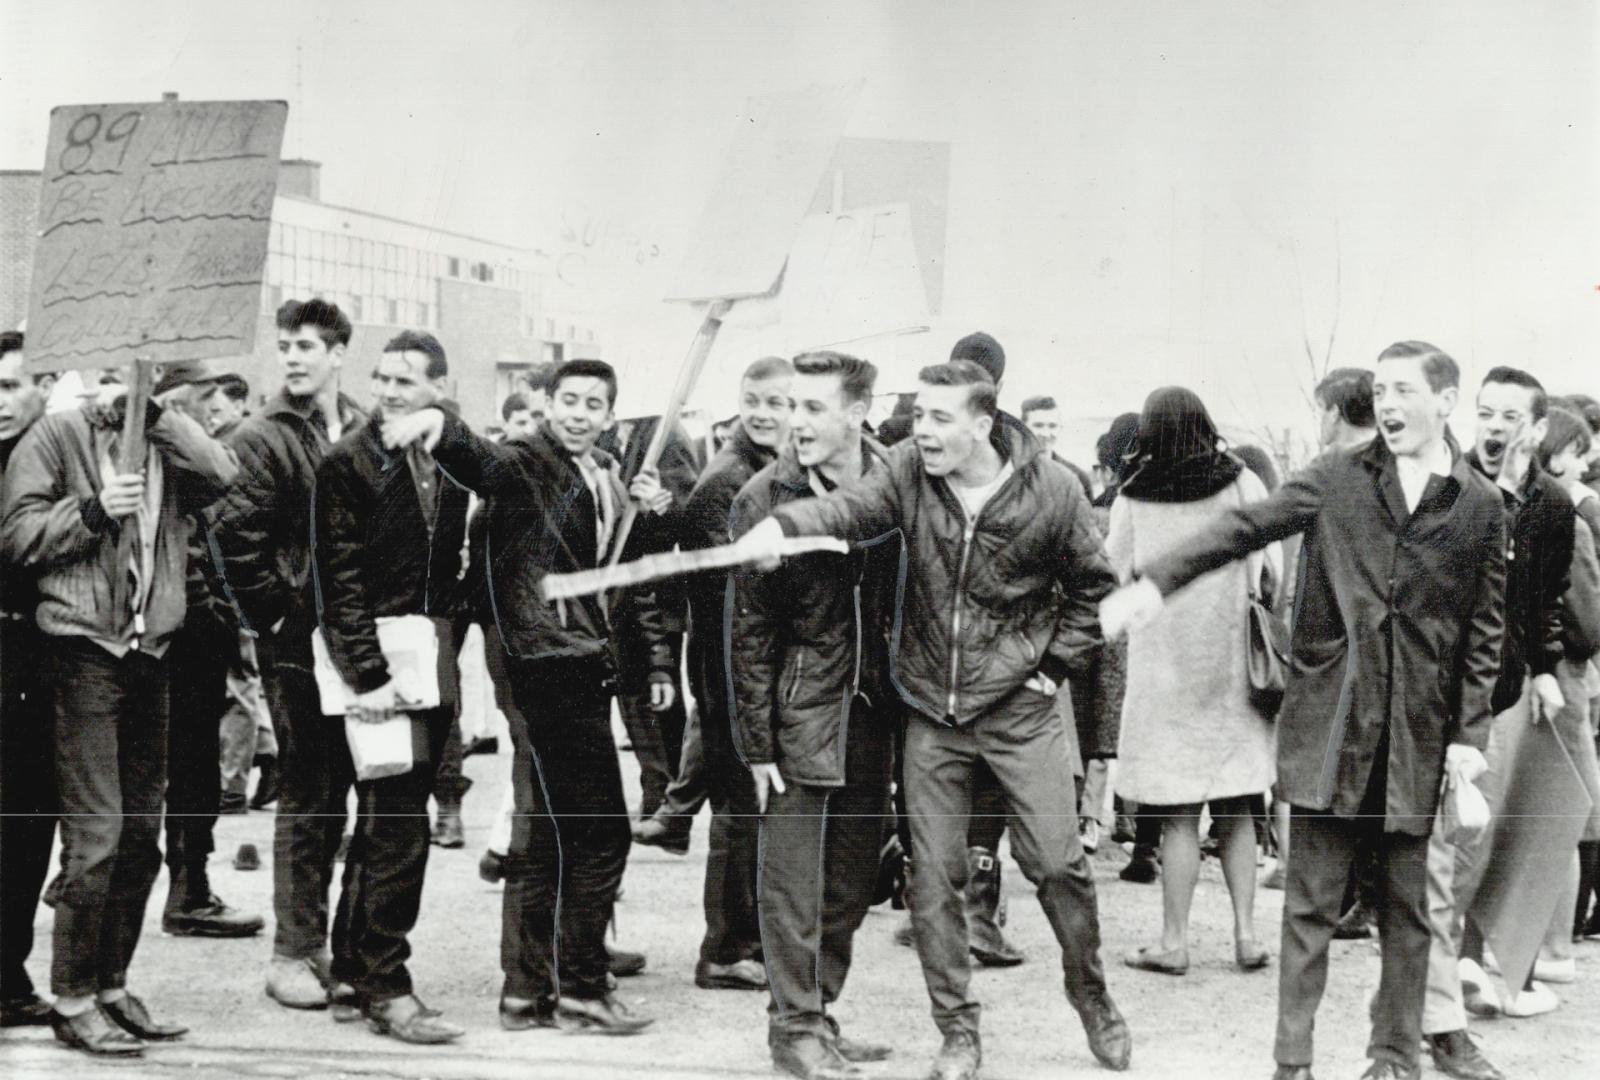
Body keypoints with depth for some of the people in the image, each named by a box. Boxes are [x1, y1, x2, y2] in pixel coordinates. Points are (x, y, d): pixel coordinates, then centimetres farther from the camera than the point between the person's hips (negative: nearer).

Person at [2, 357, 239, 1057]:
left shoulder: (168, 446, 12)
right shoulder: (57, 436, 1)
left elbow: (224, 476, -9)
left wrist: (153, 411, -12)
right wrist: (94, 510, -17)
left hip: (150, 651, 6)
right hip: (84, 650, -6)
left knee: (142, 834, 11)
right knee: (95, 834, -10)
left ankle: (112, 987, 22)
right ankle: (72, 1001, -1)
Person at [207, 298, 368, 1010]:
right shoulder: (262, 439, -5)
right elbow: (234, 540, -11)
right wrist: (278, 618, -11)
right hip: (299, 644, -5)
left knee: (334, 794, 11)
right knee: (305, 797, -3)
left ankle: (320, 944, 20)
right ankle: (293, 955, 3)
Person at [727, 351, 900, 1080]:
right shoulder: (766, 497, -9)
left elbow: (898, 603, 8)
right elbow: (748, 630, -7)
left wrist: (899, 706, 4)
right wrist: (757, 743, -9)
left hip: (869, 712, 4)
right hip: (798, 711, -4)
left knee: (852, 882, 10)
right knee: (793, 879, -1)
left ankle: (818, 1013, 23)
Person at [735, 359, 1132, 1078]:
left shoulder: (1050, 491, -8)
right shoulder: (910, 472, -6)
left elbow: (1091, 586, 5)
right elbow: (851, 508, -24)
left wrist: (1055, 663, -1)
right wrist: (782, 527, -43)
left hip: (1018, 705, -2)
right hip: (931, 710, 2)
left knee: (1057, 863, -1)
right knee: (934, 877, 4)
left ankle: (1090, 993, 25)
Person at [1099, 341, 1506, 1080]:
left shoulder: (1479, 505, 3)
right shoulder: (1339, 477, 2)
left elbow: (1484, 629, 6)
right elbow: (1246, 528, -3)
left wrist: (1471, 731, 1)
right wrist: (1153, 583, -14)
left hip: (1419, 732, 1)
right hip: (1329, 719, 0)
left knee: (1407, 905, 9)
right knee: (1311, 902, 3)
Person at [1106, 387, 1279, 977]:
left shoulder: (1134, 498, -6)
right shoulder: (1241, 482, -2)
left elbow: (1112, 575, 2)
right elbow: (1272, 570, -1)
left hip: (1165, 664, -2)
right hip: (1232, 662, 2)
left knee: (1178, 815, 2)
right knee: (1236, 812, 11)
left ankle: (1173, 941, 3)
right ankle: (1246, 933, 10)